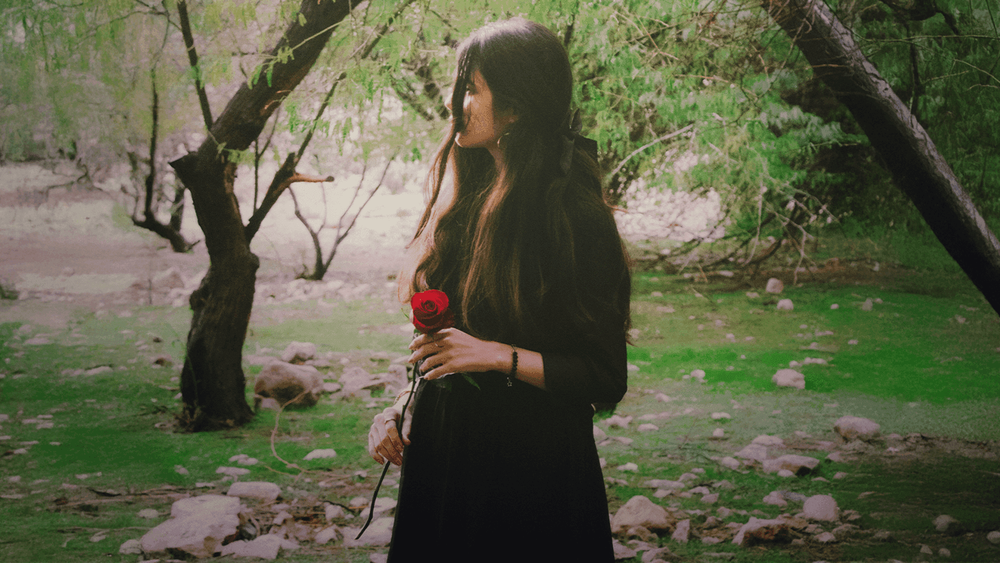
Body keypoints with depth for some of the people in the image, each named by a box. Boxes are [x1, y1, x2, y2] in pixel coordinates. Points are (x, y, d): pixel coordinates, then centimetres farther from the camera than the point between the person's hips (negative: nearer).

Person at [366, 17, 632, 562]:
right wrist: (403, 407, 1)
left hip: (532, 467, -6)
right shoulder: (467, 195, 5)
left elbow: (606, 378, -15)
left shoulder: (575, 216, -16)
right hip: (441, 454, 7)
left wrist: (498, 355, -22)